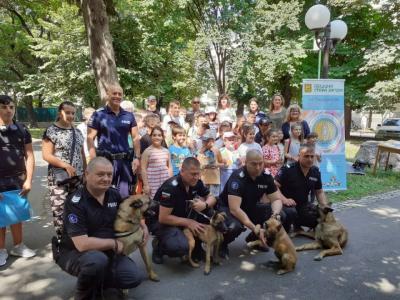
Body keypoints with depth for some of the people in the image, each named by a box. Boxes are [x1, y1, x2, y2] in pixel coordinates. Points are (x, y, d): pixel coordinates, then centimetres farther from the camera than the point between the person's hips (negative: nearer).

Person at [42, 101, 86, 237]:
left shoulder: (77, 132, 13)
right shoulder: (51, 130, -5)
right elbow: (46, 155, -11)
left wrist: (85, 172, 14)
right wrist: (66, 165, -20)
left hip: (77, 176, 5)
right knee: (59, 208, -5)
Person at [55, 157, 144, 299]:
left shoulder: (114, 194, -4)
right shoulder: (75, 202, -23)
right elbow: (82, 244, -30)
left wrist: (143, 226, 0)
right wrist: (114, 243, -19)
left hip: (106, 251, 6)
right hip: (74, 253, -5)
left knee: (133, 277, -12)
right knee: (97, 260, -37)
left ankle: (97, 282, 14)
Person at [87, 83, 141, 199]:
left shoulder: (129, 116, 10)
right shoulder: (98, 114, -1)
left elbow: (136, 138, 10)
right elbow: (90, 138, -5)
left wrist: (136, 157, -1)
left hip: (125, 160, 3)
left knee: (125, 194, 9)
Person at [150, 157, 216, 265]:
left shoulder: (196, 183, -9)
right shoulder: (171, 187, -30)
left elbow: (212, 198, 1)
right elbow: (163, 218, -29)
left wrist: (205, 205, -22)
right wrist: (188, 222, -24)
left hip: (182, 217, 7)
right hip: (161, 222, -7)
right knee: (181, 247, -33)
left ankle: (195, 243, 6)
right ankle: (159, 245, 0)